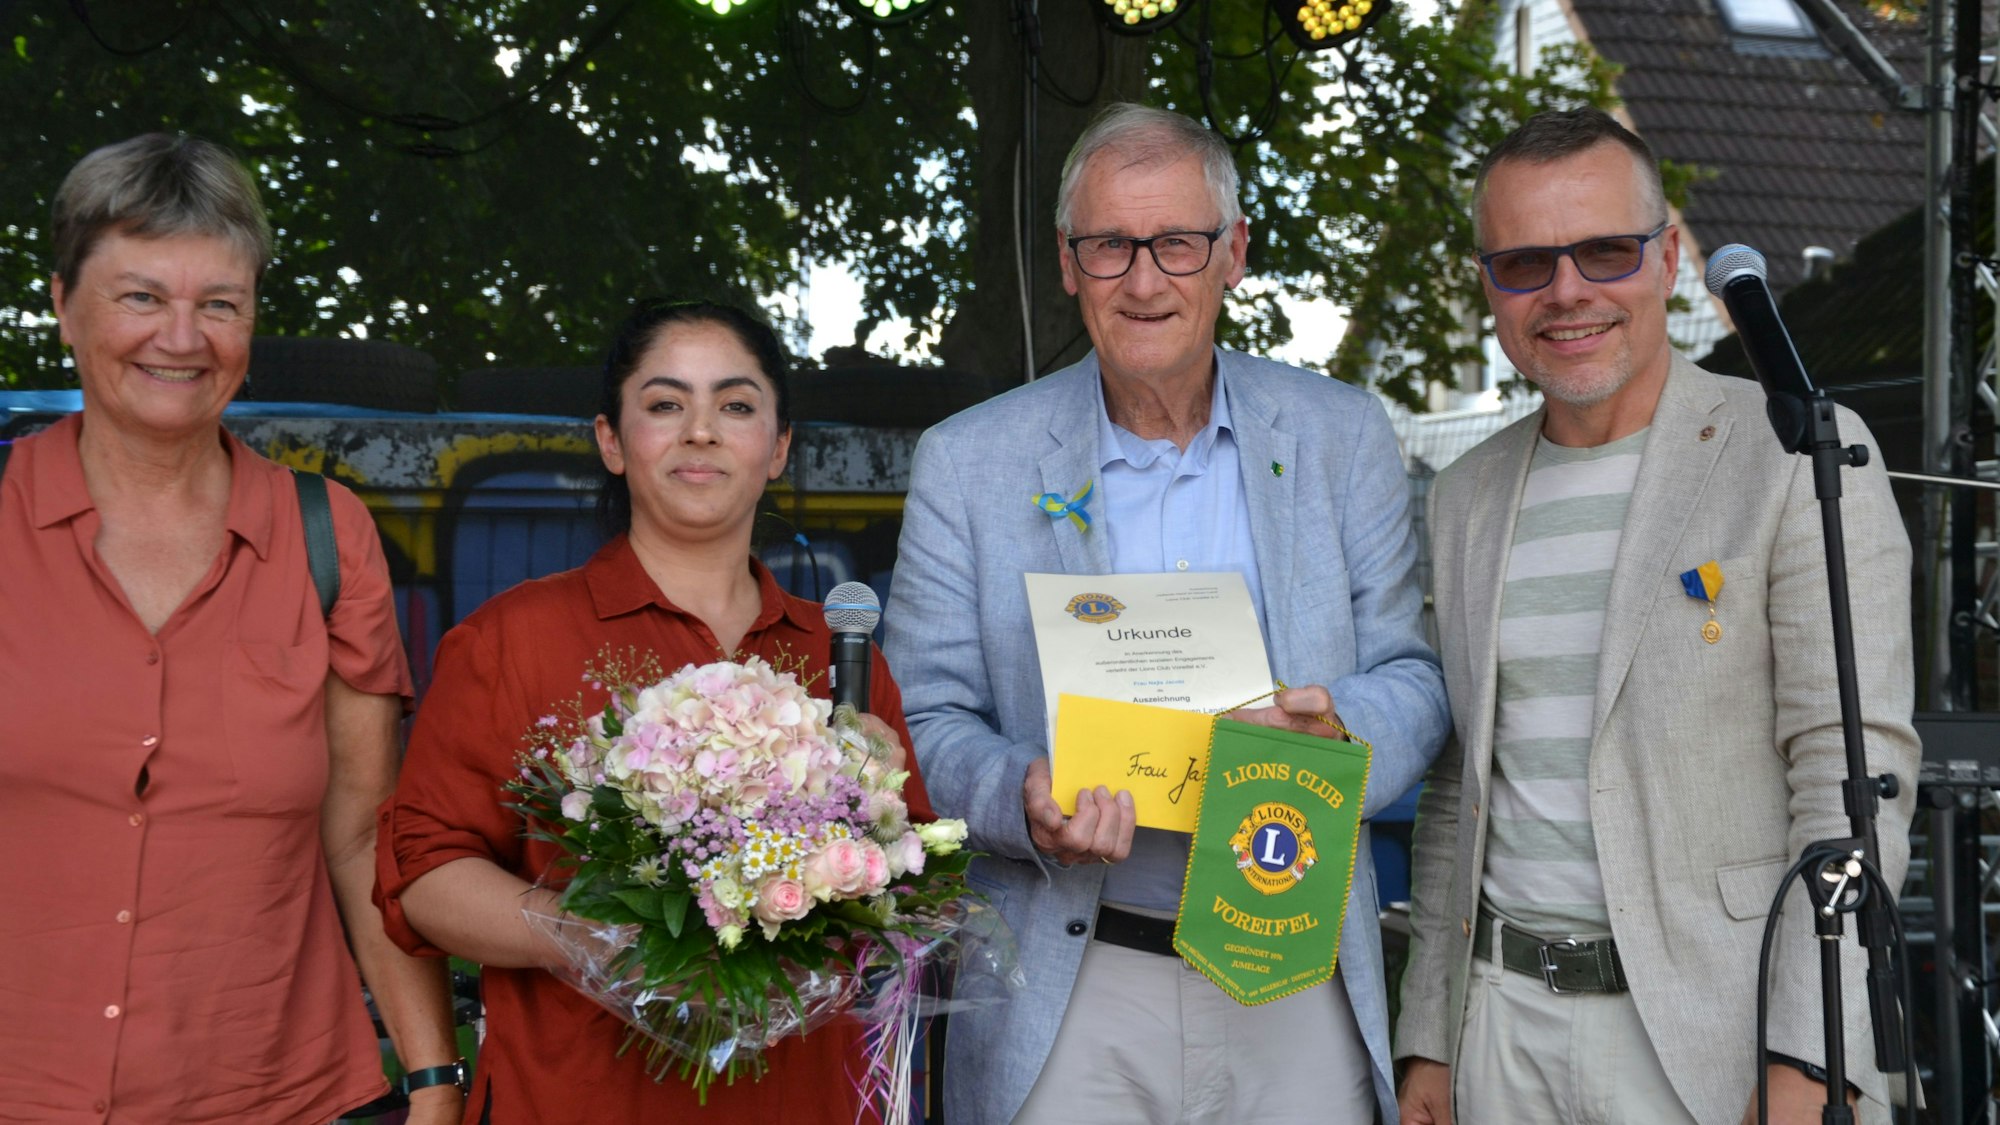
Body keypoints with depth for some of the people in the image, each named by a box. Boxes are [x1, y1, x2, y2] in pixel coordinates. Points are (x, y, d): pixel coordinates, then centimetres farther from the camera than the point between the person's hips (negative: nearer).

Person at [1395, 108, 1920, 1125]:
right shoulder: (1464, 501, 10)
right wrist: (1428, 1040, 10)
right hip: (1504, 1022, 5)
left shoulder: (1801, 458, -6)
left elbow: (1856, 772, -11)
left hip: (1716, 1037, -4)